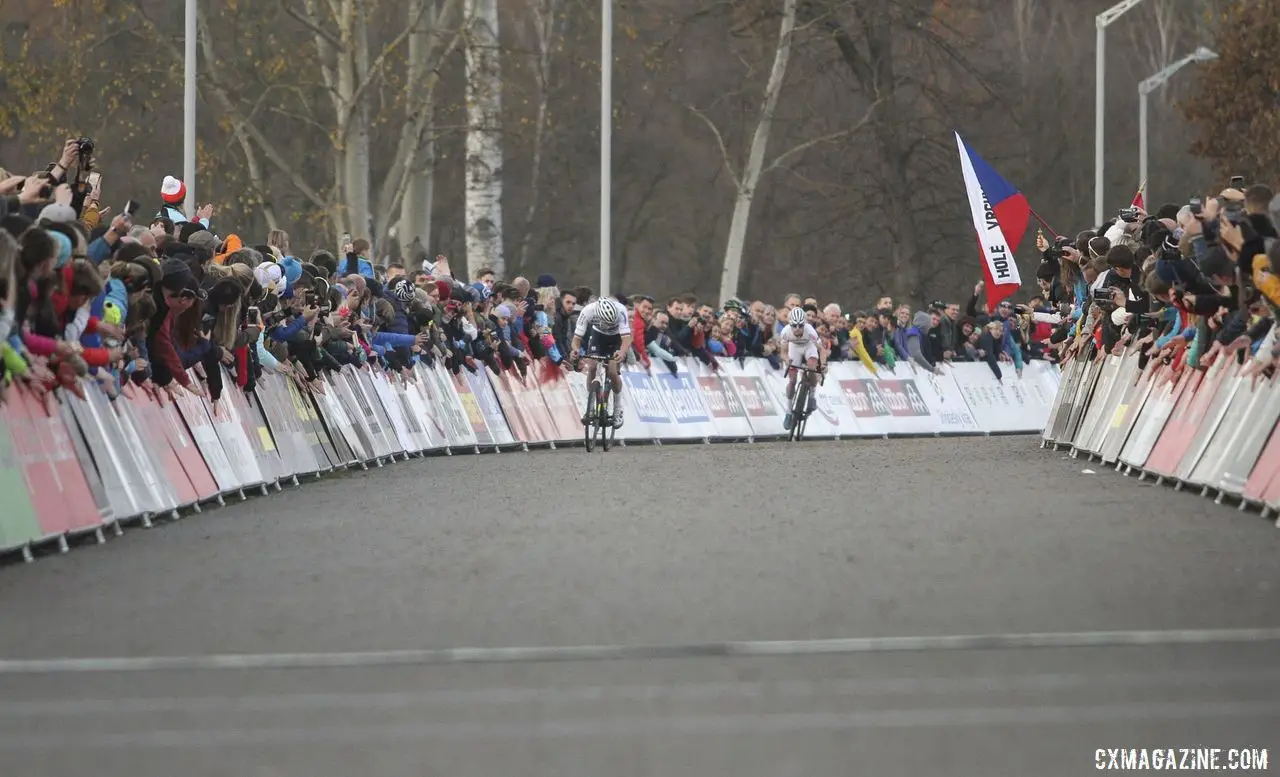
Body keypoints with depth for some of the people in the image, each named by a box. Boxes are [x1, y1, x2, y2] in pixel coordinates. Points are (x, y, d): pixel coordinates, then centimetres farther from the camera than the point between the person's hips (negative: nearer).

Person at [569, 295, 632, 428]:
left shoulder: (620, 311, -39)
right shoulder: (588, 311, -35)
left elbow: (626, 338, -43)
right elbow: (577, 337, -31)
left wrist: (622, 353, -64)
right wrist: (575, 349, -53)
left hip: (616, 338, -2)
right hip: (598, 335, 2)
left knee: (612, 372, -16)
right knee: (592, 368, -17)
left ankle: (618, 410, 5)